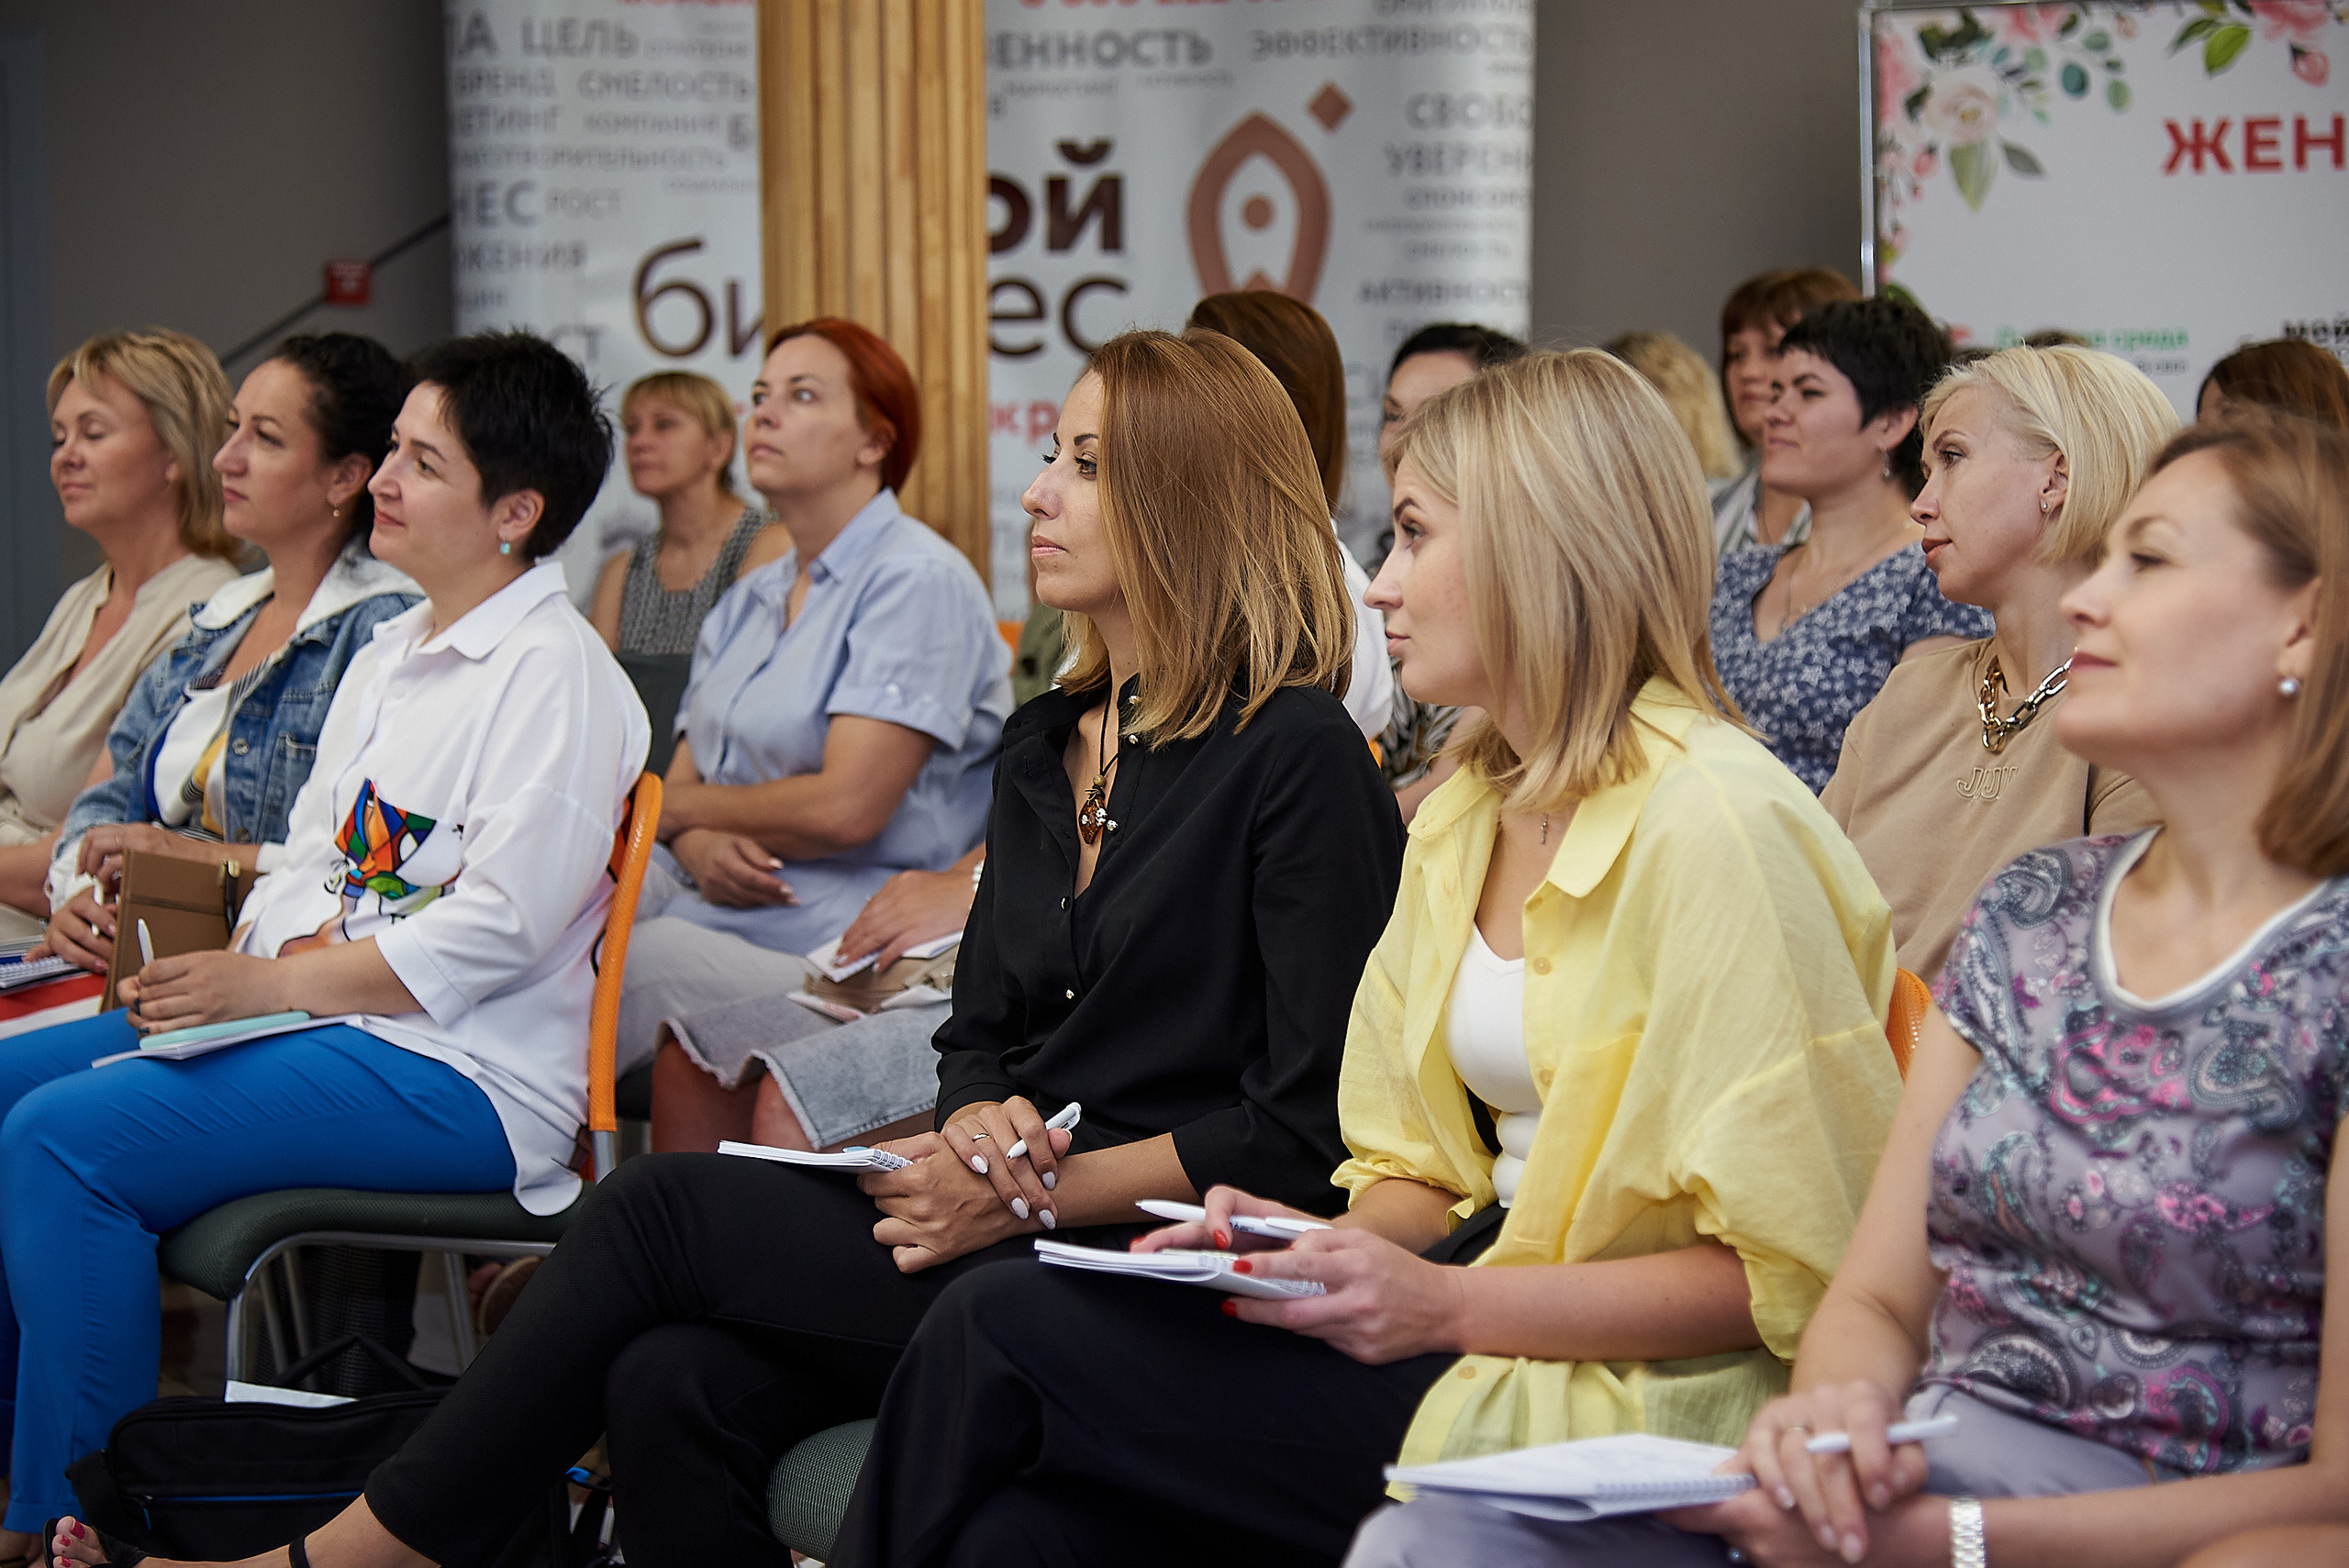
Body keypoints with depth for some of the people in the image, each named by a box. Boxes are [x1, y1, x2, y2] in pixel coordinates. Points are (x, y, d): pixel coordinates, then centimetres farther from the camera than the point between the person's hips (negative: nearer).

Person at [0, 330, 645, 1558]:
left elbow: (498, 928, -19)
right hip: (303, 1011, 10)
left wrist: (270, 984, -17)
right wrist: (214, 969, -2)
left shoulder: (556, 672, -11)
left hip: (460, 1076, -10)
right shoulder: (388, 654, 19)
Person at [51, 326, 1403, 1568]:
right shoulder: (1047, 747, 18)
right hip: (1006, 1226, 7)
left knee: (665, 1207, -17)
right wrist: (977, 1134, -4)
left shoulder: (1300, 758, -8)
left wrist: (1040, 1191, -14)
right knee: (675, 1387, -21)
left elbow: (1310, 1131, -12)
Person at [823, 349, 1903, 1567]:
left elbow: (1788, 1269, -16)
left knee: (1001, 1333, -17)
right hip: (1478, 1319, 8)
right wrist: (1324, 1243, -4)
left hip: (1615, 1400, -8)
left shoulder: (1712, 823, -14)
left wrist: (1447, 1305, -20)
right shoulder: (1461, 817, 15)